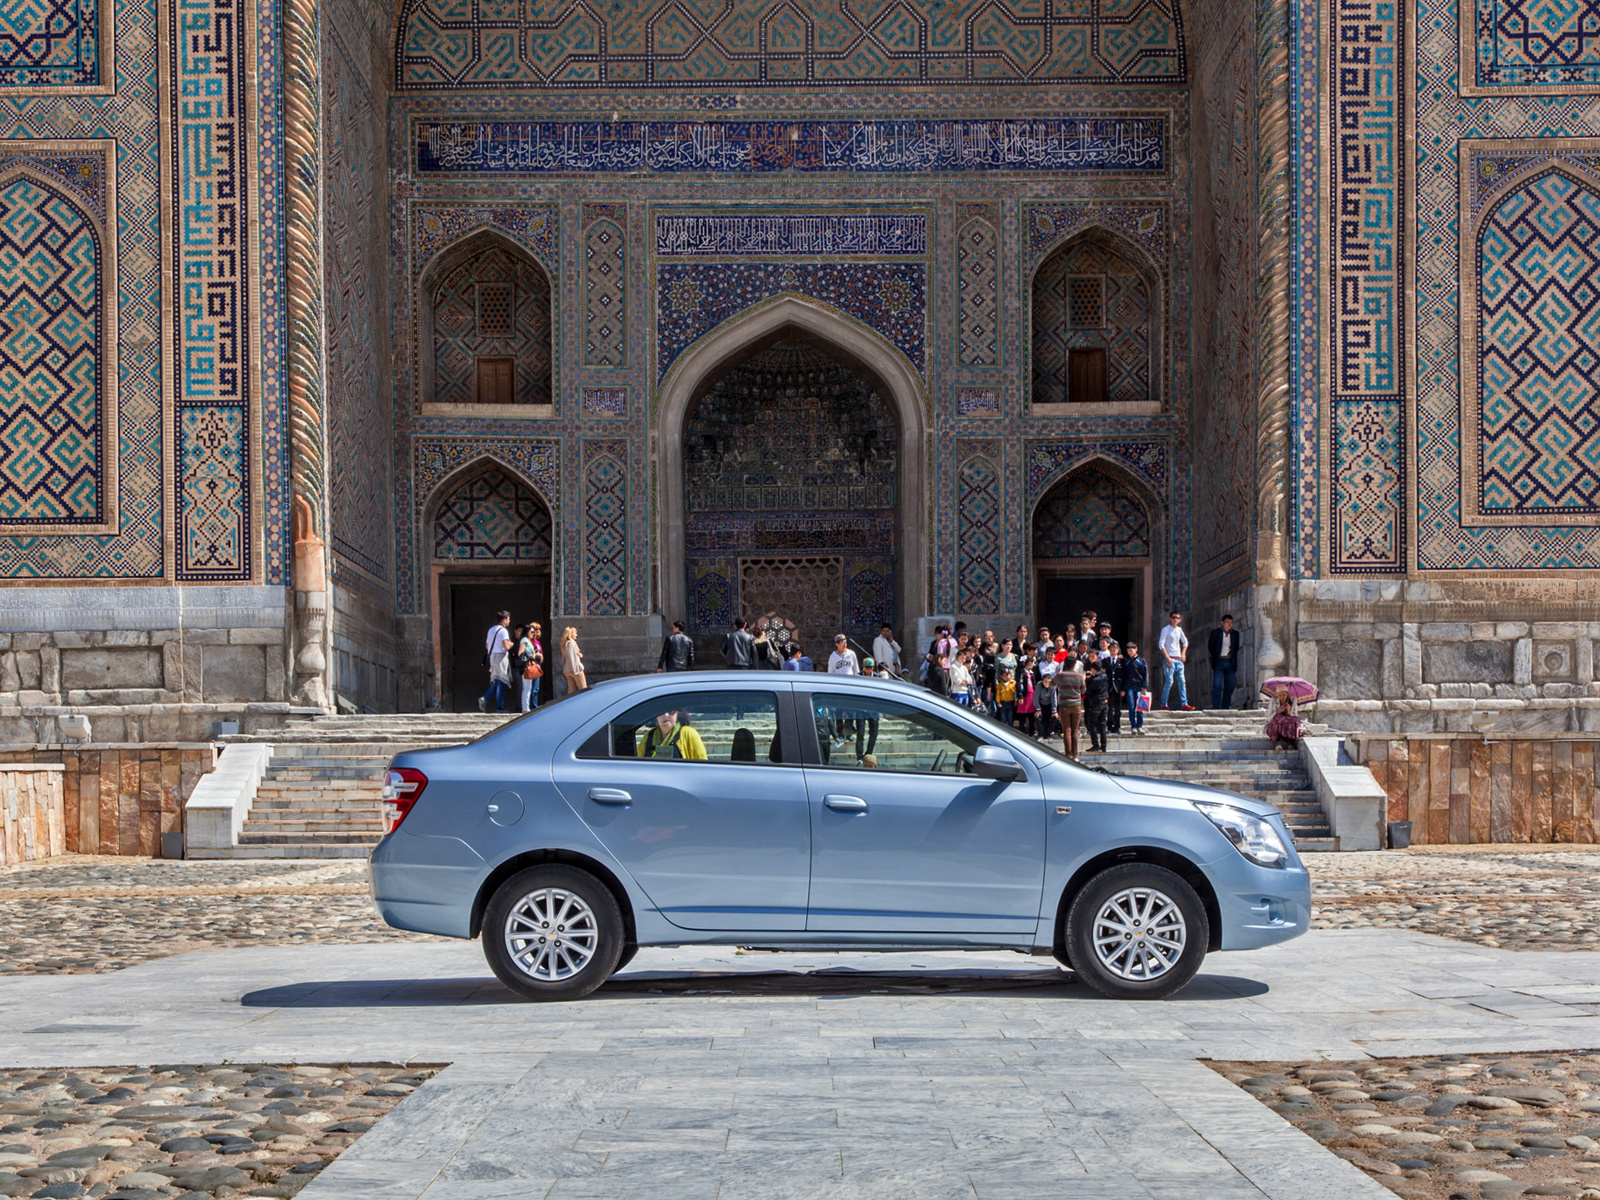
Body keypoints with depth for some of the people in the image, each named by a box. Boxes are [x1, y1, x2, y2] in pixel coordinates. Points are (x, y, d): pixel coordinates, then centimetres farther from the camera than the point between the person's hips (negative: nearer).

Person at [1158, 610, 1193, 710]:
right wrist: (1167, 657, -17)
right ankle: (1163, 704, -3)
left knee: (1182, 681, 0)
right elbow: (1161, 644, -11)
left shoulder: (1179, 630, 14)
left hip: (1178, 659, 6)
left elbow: (1185, 642, 29)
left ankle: (1184, 704, -2)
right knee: (1169, 681, -9)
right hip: (1169, 659, -6)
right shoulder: (1166, 630, -4)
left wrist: (1183, 654, 15)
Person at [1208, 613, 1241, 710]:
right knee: (1217, 686, -8)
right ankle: (1216, 707, -7)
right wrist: (1216, 656, 4)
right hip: (1219, 662, -3)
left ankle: (1225, 707, 12)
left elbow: (1236, 648, 18)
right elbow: (1210, 647, 8)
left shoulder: (1235, 634, 9)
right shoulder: (1215, 632, 3)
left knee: (1230, 686, 3)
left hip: (1230, 663, 3)